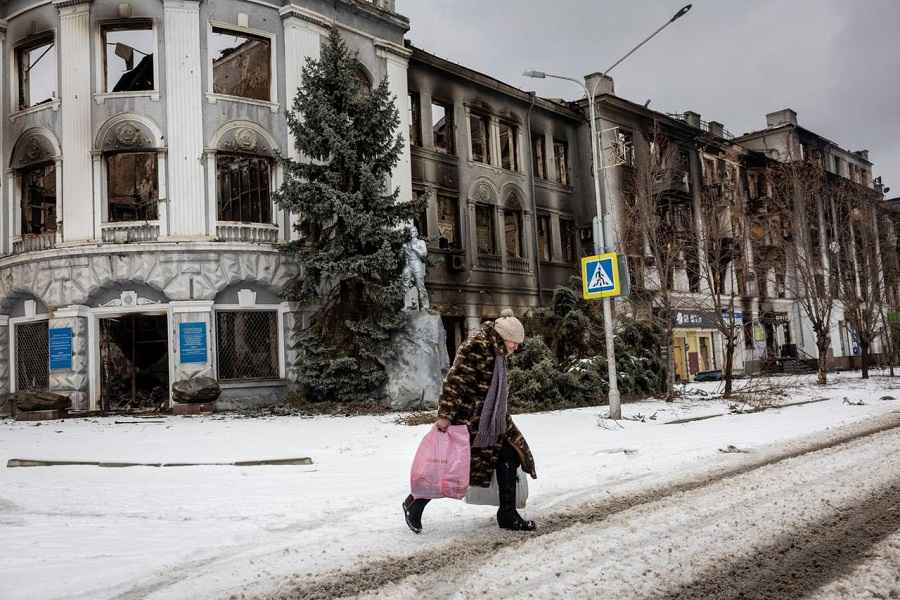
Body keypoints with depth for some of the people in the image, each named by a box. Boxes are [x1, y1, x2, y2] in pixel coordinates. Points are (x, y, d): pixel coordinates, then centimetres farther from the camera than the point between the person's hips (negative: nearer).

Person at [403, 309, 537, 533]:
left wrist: (504, 420, 29)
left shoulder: (496, 353, 15)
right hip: (467, 421, -10)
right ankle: (414, 503, 16)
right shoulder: (476, 348, -17)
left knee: (509, 457, 5)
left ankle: (508, 515, 15)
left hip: (491, 423, 10)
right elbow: (456, 380, -23)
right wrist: (445, 415, -28)